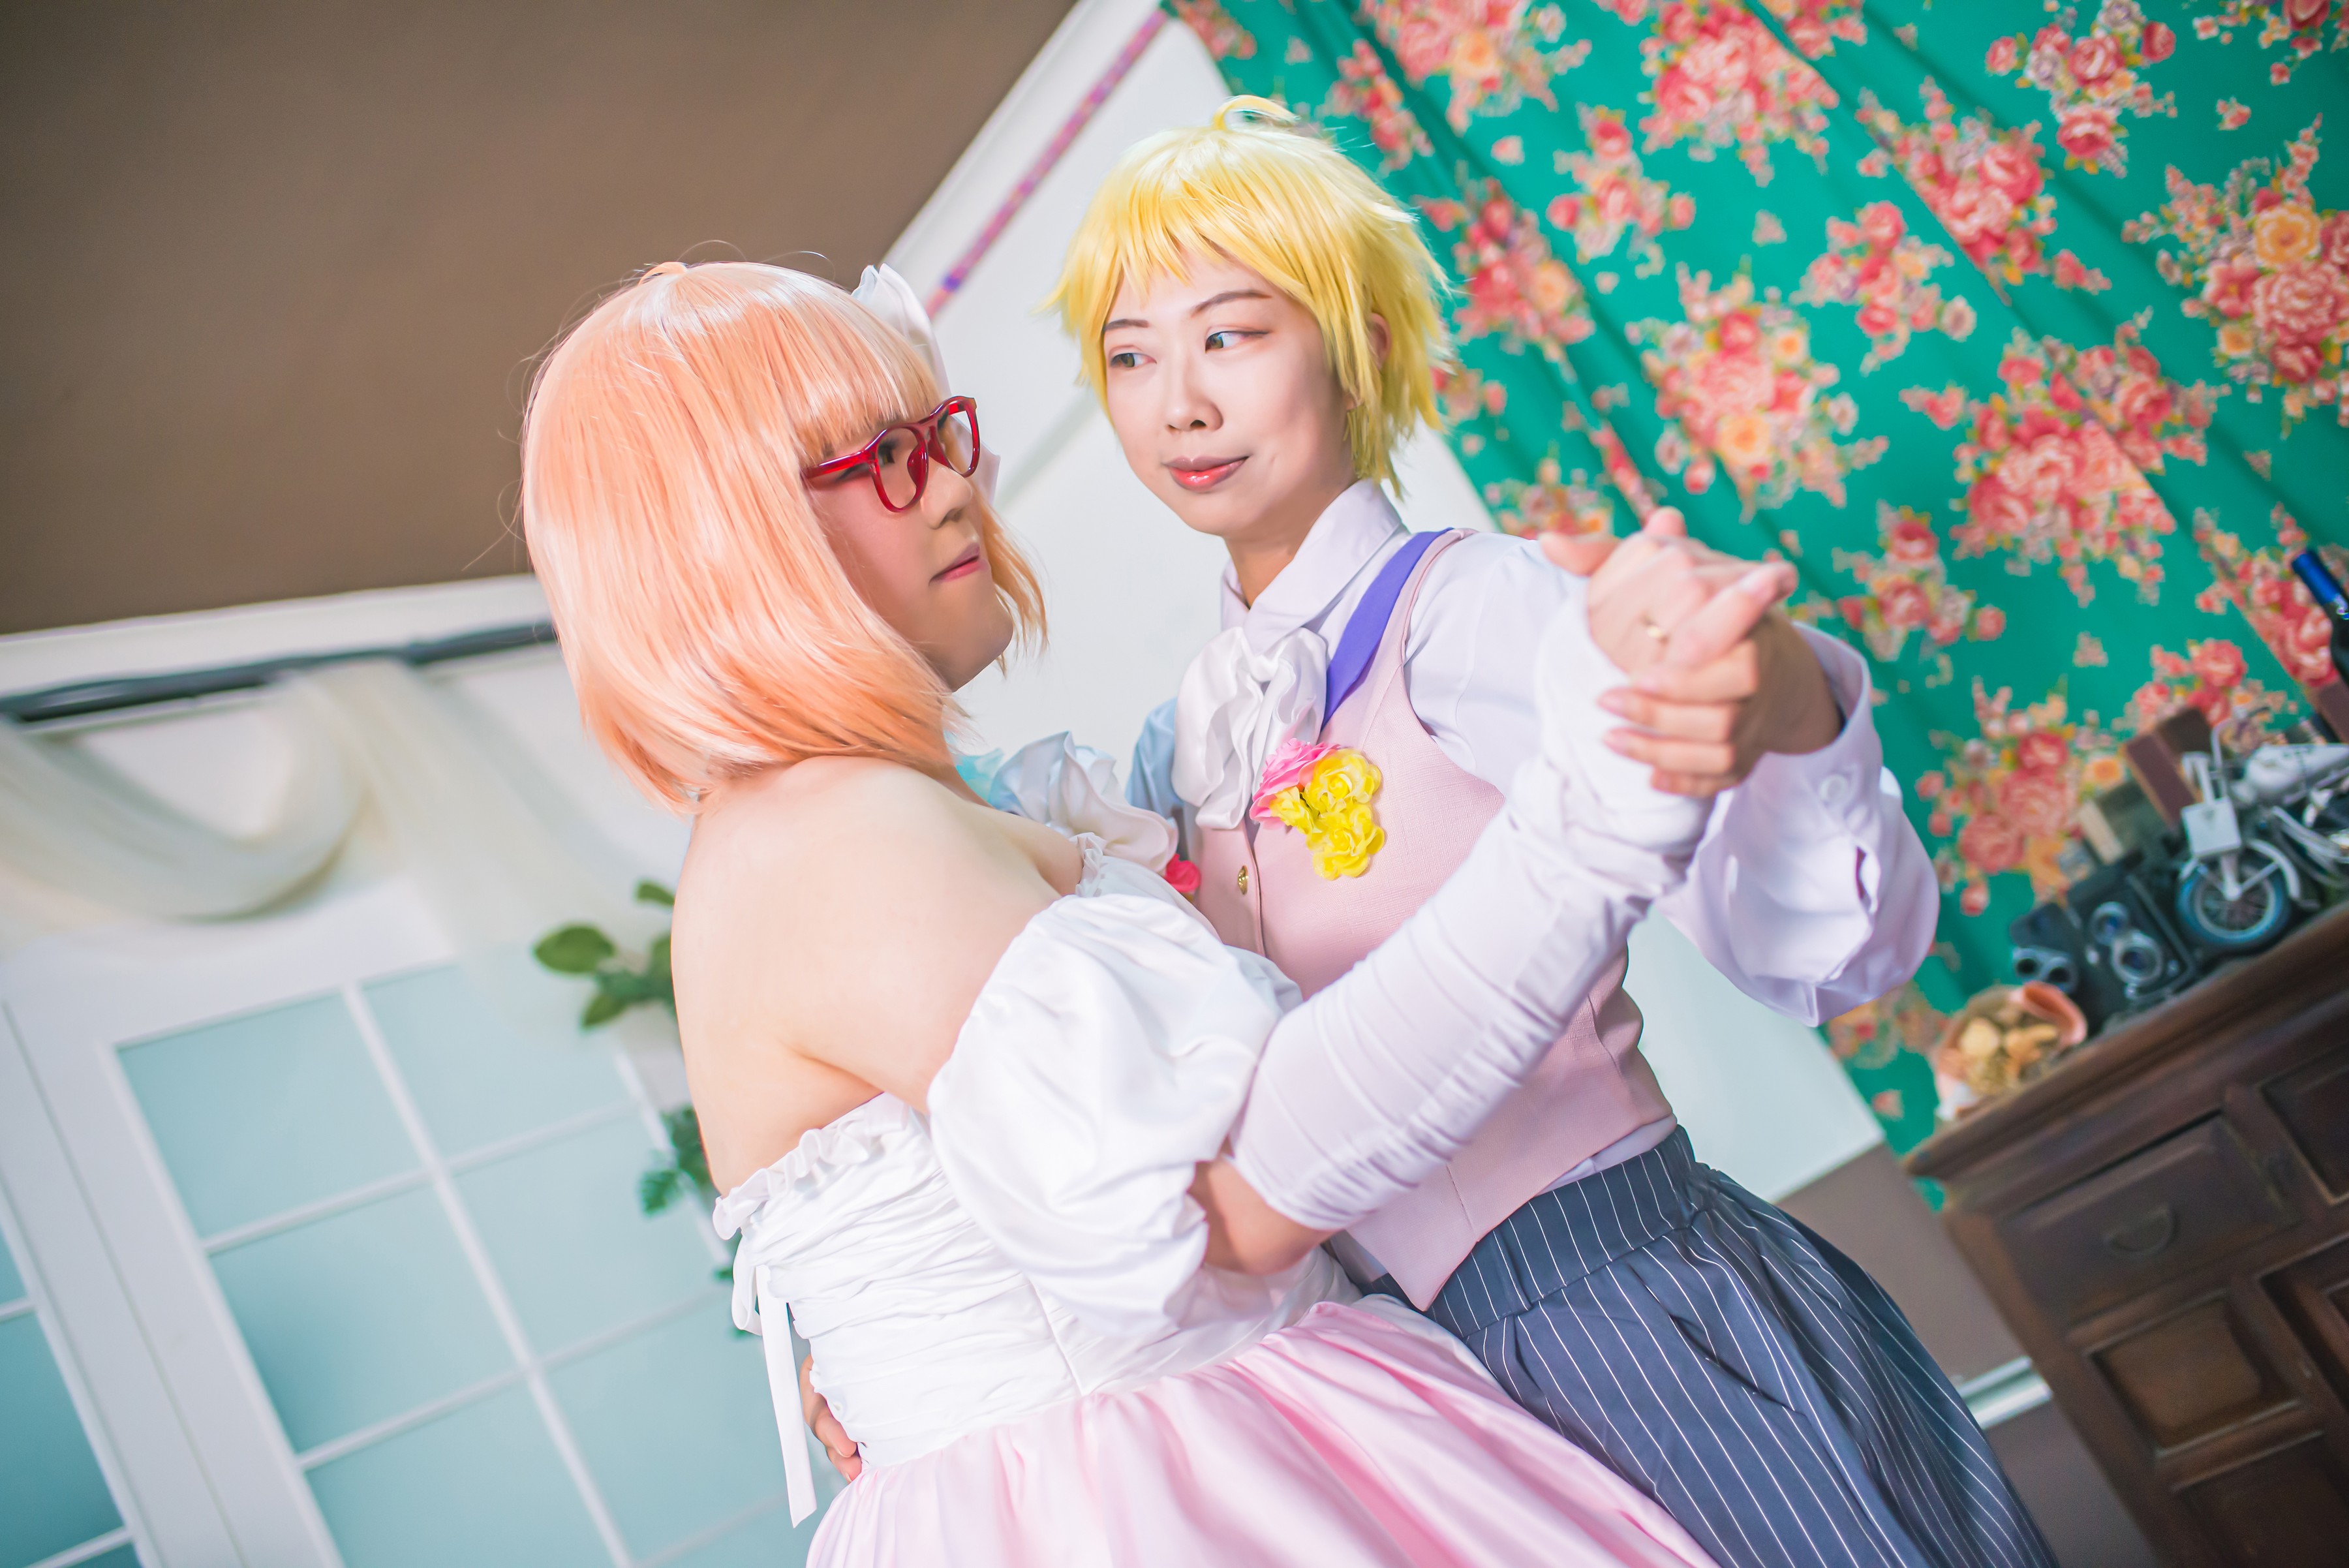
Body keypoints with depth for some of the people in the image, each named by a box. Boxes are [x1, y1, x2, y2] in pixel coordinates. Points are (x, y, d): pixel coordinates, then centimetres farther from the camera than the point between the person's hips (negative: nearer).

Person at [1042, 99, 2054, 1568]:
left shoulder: (1468, 608, -14)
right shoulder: (1194, 728, 8)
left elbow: (1827, 951, -24)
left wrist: (1790, 714, -45)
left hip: (1641, 1314, -7)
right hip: (1446, 1360, 7)